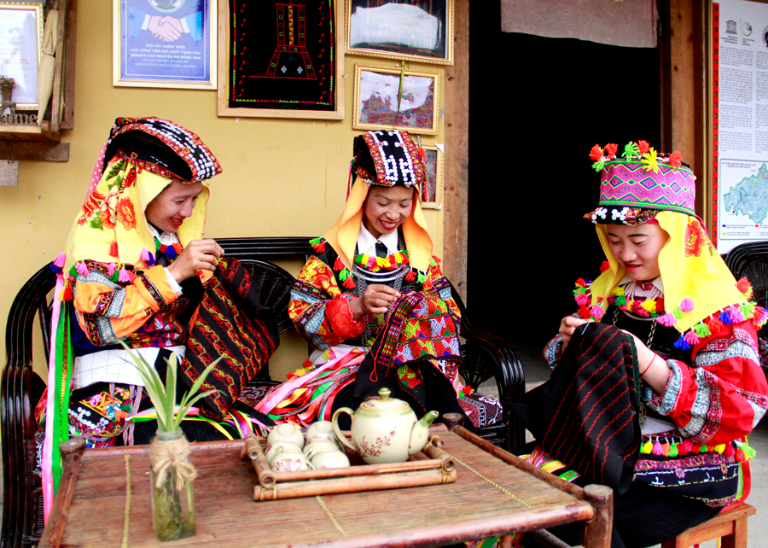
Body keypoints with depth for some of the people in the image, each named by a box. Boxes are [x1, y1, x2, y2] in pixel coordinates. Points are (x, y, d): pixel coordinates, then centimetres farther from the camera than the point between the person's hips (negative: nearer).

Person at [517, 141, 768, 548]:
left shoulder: (717, 305, -7)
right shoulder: (607, 291, 10)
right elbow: (575, 371, 19)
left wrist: (646, 363, -26)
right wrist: (570, 341, -6)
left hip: (688, 465, -5)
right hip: (604, 447, 5)